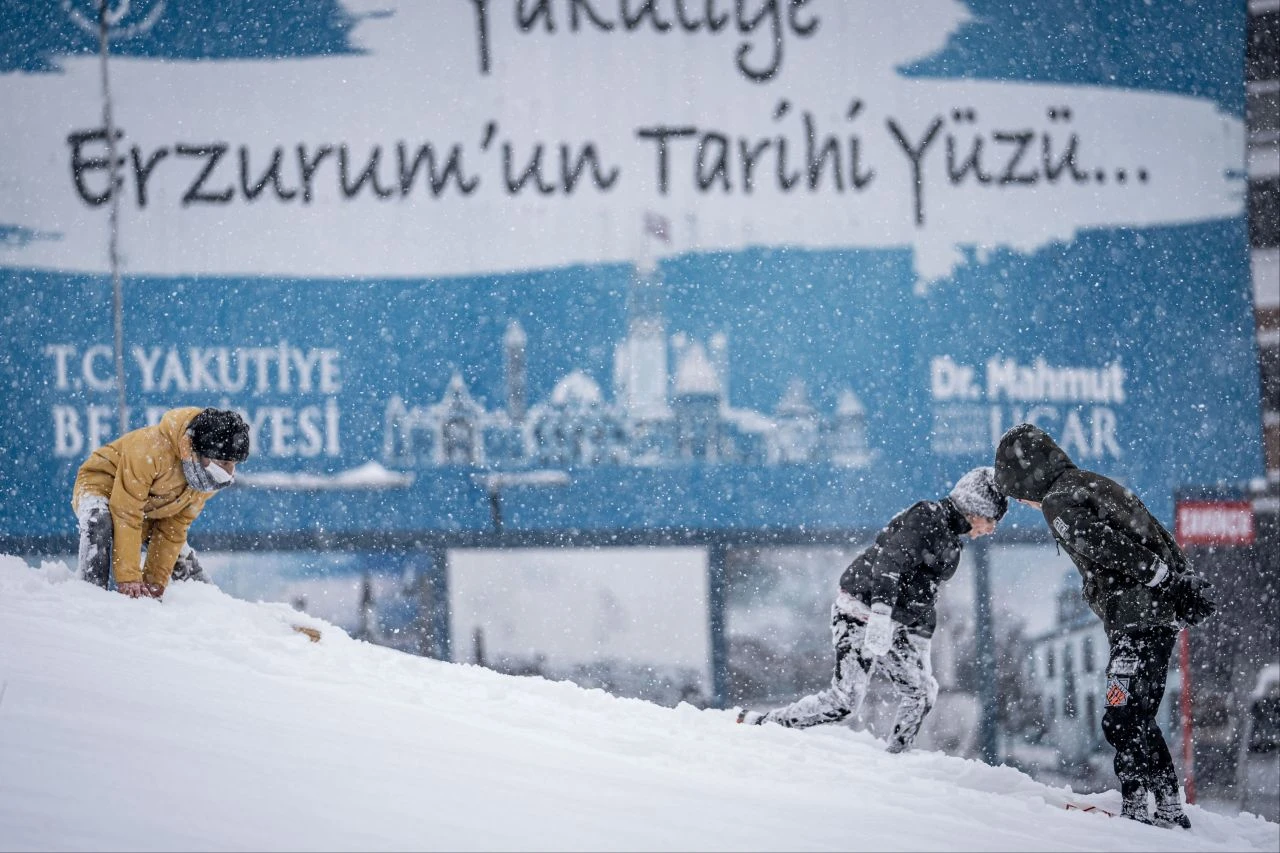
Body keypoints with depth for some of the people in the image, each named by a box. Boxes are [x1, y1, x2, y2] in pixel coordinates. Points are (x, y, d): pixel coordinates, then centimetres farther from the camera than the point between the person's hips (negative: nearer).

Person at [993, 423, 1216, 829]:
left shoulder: (1059, 502, -8)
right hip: (1163, 614, 10)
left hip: (1135, 620, -10)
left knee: (1121, 719, -10)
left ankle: (1137, 807, -14)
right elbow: (1160, 540, 20)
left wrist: (1163, 581, -20)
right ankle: (1168, 809, 14)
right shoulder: (1095, 483, 21)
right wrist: (1187, 582, 15)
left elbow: (1108, 549, -21)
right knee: (1137, 719, 14)